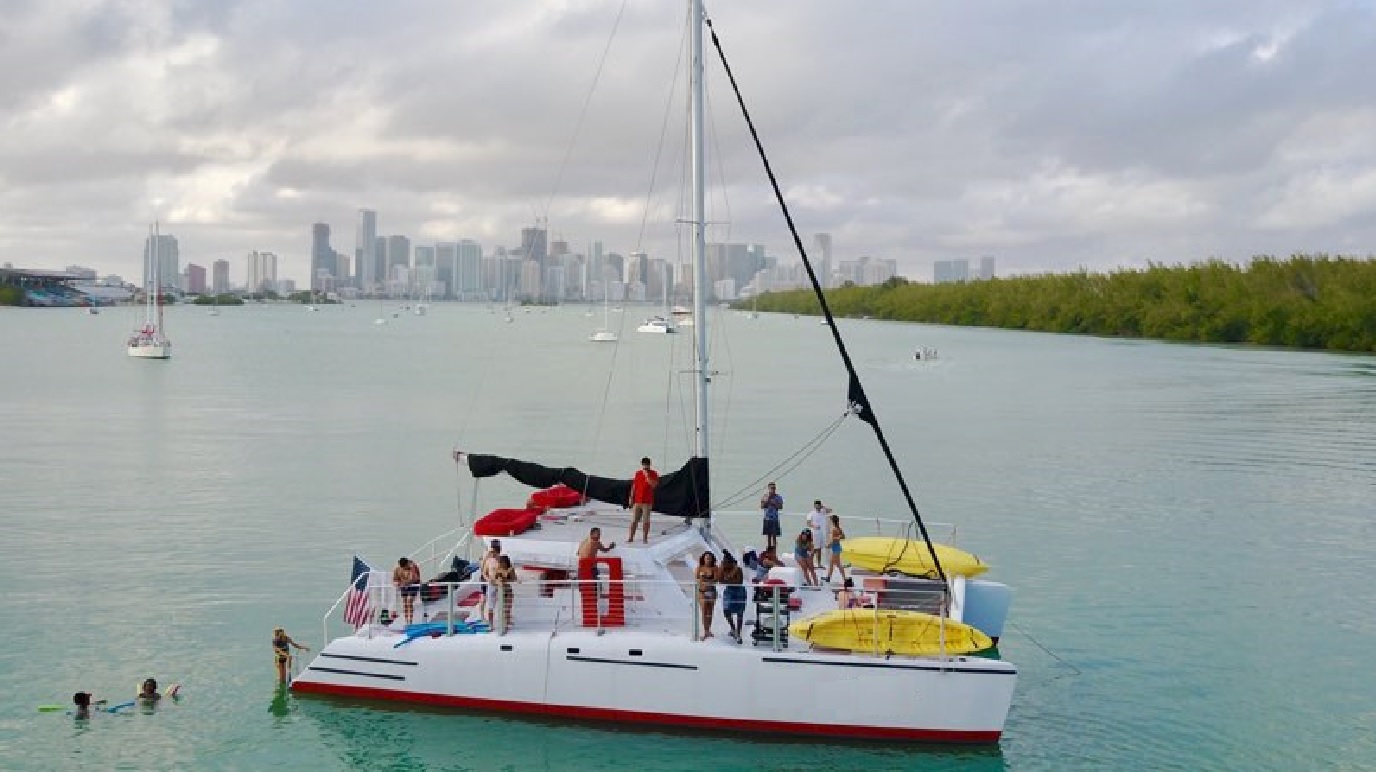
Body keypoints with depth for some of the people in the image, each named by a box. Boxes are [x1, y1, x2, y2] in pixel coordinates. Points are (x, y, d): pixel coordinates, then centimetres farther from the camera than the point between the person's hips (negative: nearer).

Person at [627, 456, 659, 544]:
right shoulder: (638, 473, 10)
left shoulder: (653, 474, 0)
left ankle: (645, 538, 4)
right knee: (634, 520, 2)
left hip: (647, 502, -3)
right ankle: (631, 537, 5)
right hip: (637, 501, 3)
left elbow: (654, 485, -16)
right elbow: (634, 486, 12)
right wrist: (631, 498, 8)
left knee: (646, 521, -2)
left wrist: (647, 475, -18)